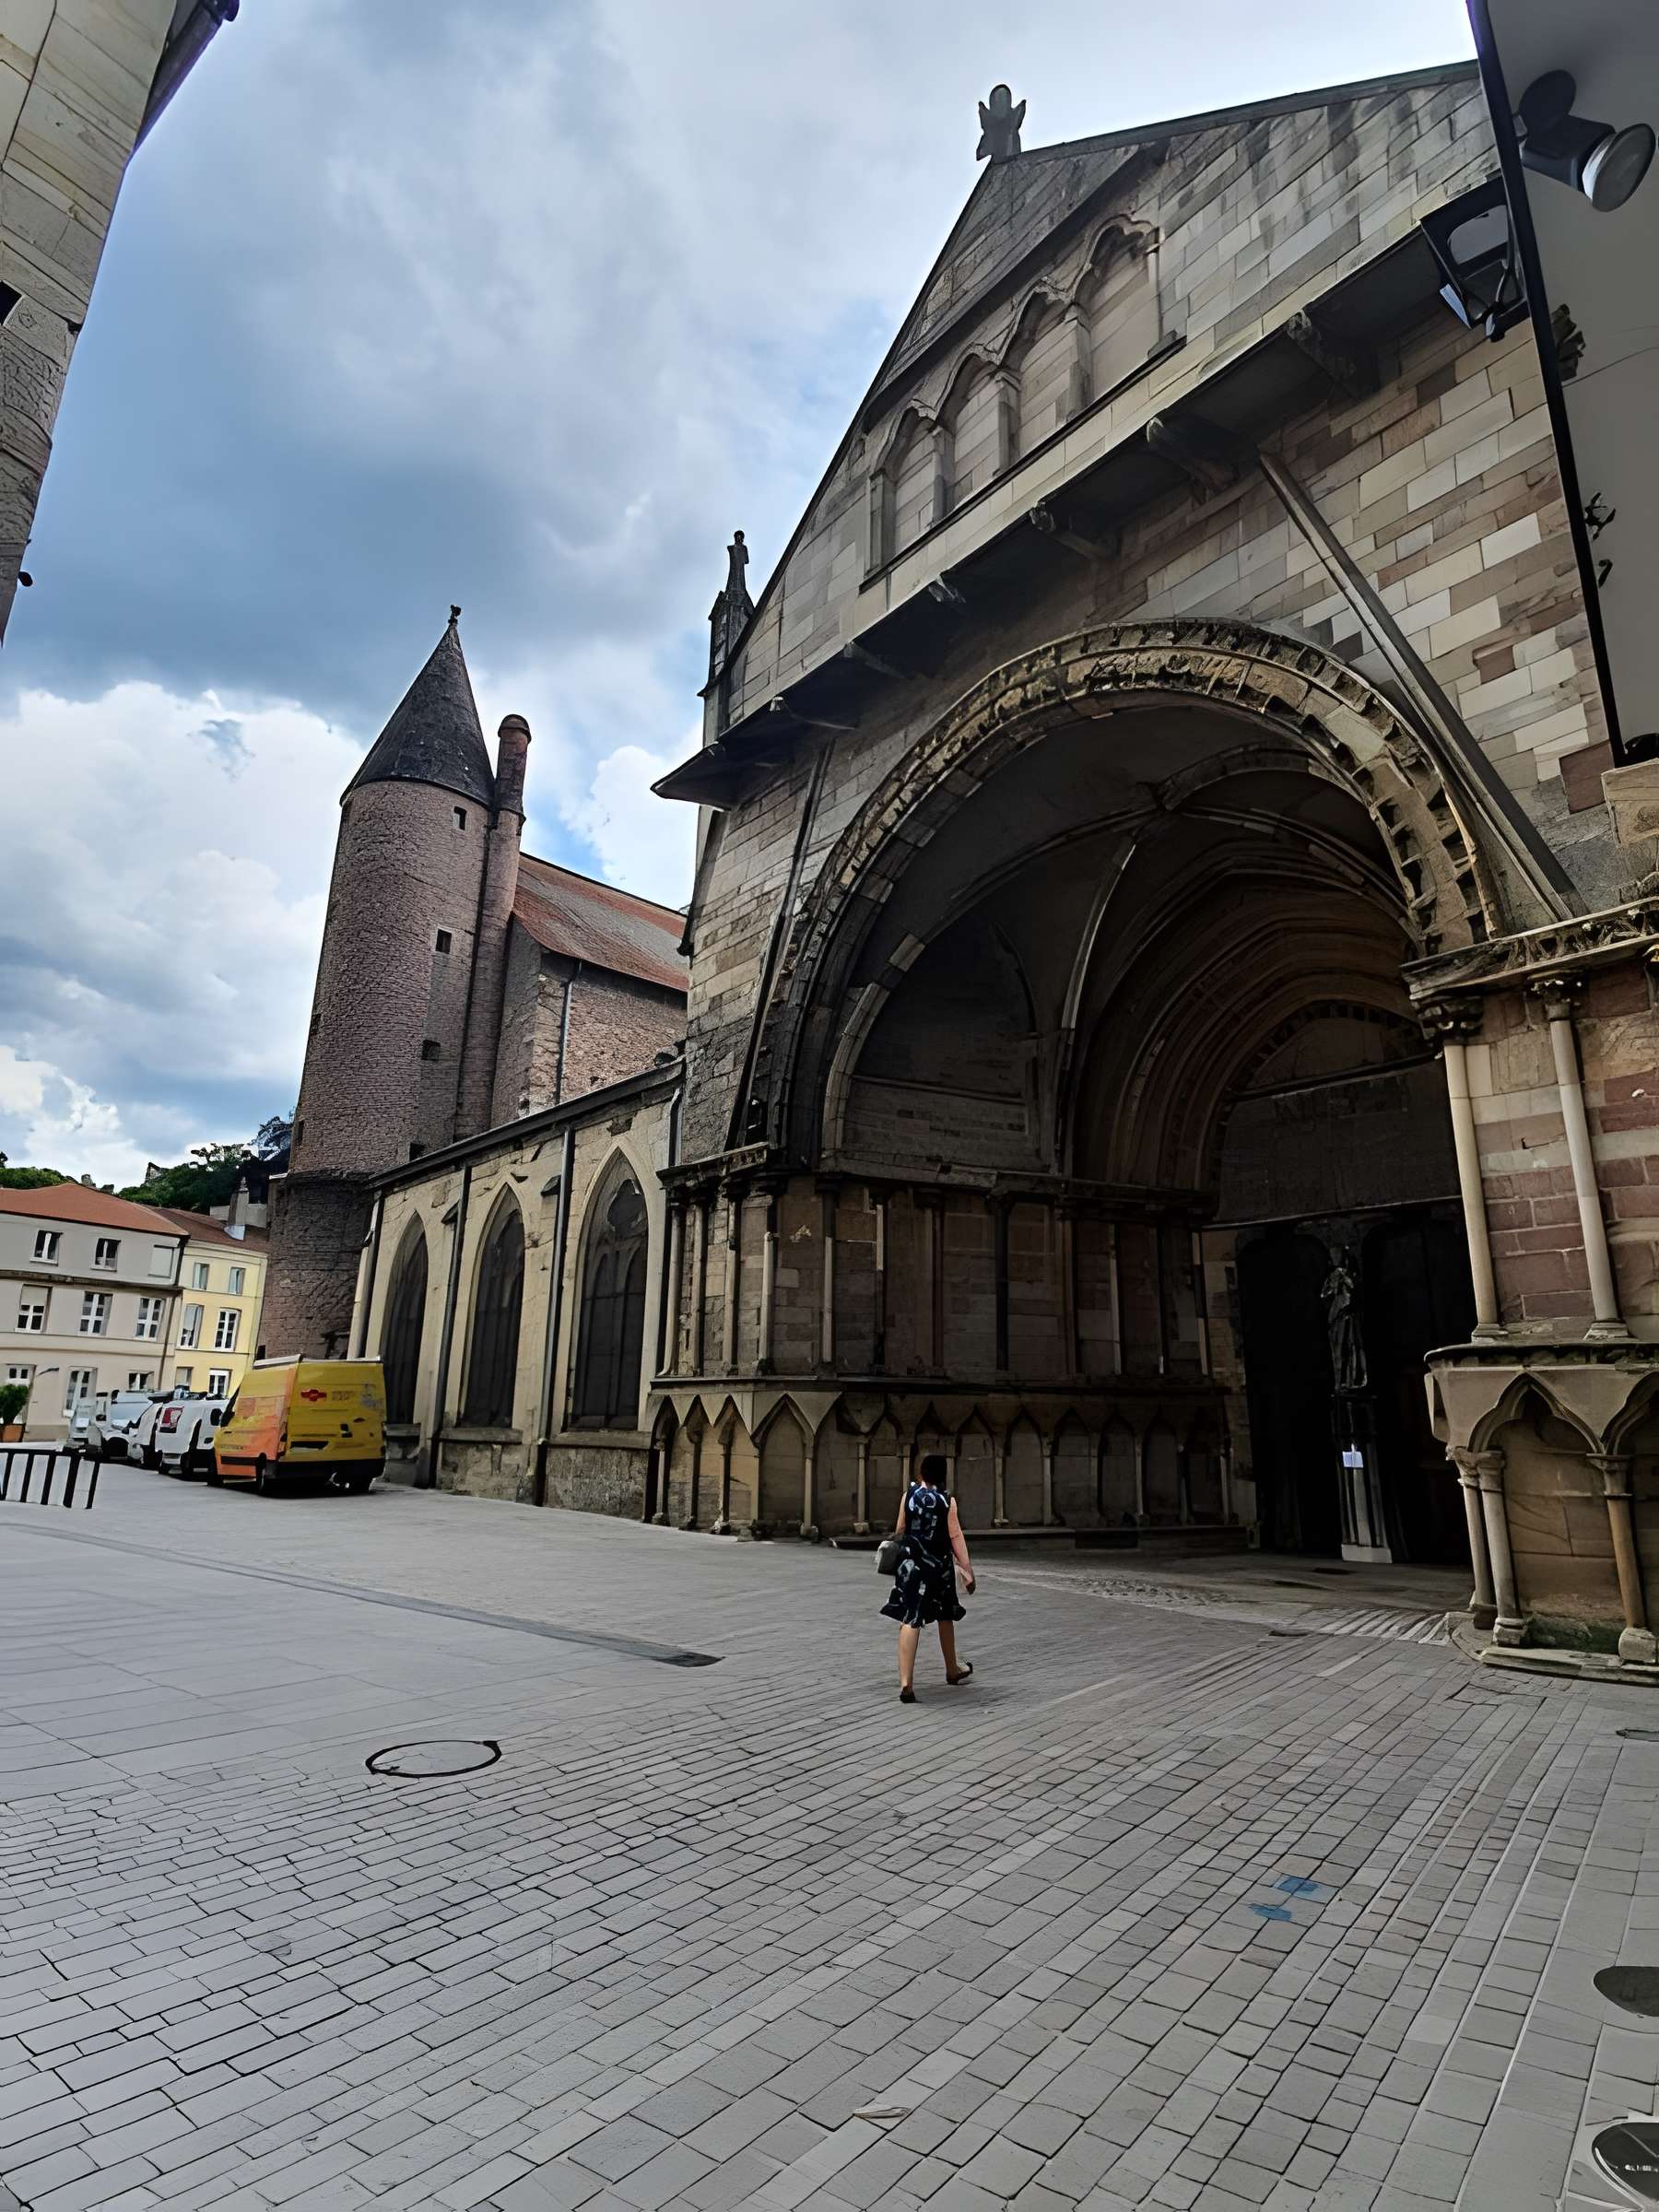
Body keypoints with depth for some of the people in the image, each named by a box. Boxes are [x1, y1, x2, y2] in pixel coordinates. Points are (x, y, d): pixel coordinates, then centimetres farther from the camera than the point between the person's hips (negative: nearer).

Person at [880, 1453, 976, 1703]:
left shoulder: (908, 1495, -3)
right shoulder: (947, 1500, -6)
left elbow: (899, 1529, 3)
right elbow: (955, 1536, -7)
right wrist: (967, 1569, -2)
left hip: (911, 1563, 0)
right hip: (939, 1565, 0)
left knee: (910, 1620, -4)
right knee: (945, 1617, 21)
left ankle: (906, 1682, -14)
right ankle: (952, 1671, 38)